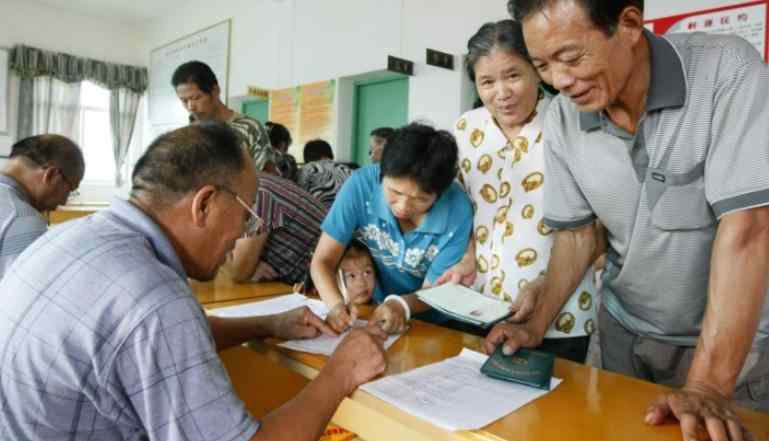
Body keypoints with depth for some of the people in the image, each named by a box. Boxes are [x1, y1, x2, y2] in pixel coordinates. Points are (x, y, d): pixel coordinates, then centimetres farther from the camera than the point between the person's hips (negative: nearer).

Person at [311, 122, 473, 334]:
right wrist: (336, 304, -30)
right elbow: (323, 261, -13)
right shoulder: (361, 184, -19)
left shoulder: (458, 211, -20)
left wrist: (402, 304, -30)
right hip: (362, 315, 2)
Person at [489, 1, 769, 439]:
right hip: (625, 331, 4)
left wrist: (708, 384, -28)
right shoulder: (561, 120, -10)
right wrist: (536, 327, -4)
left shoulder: (728, 69, -22)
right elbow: (577, 233, 0)